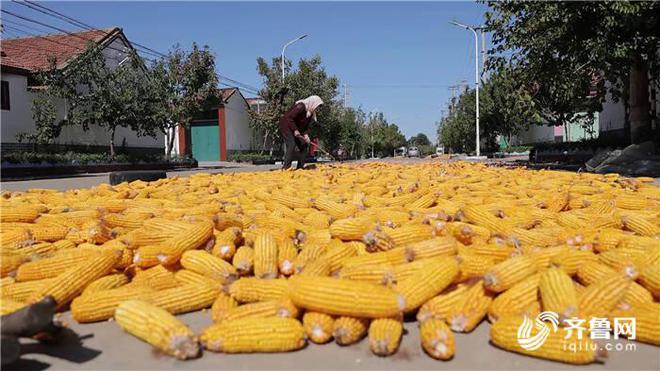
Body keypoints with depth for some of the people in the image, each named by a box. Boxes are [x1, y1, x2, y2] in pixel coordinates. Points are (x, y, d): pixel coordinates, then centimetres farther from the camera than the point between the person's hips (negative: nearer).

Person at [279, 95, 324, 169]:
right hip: (286, 126, -10)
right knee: (292, 145, -23)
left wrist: (305, 134, -8)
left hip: (297, 130, 10)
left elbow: (306, 125, 9)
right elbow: (289, 118, -28)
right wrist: (295, 130, -28)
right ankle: (286, 167, -24)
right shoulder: (300, 107, -24)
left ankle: (300, 167, 11)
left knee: (303, 145, 5)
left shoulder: (310, 112, 4)